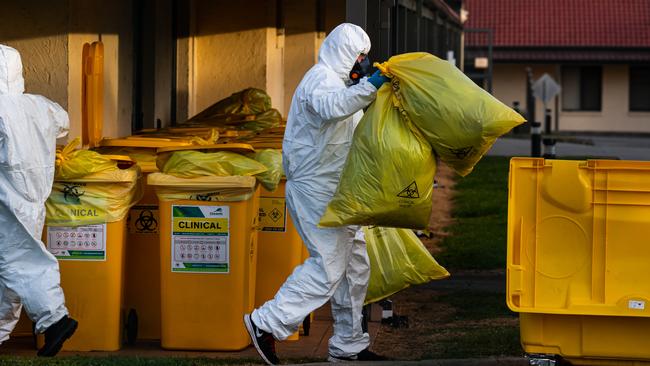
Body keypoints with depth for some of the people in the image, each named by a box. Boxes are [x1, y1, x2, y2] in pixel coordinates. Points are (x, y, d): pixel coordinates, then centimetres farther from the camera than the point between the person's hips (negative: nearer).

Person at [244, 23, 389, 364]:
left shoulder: (335, 80, 22)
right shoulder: (321, 77, -13)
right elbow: (331, 106, -38)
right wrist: (369, 85, -45)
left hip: (334, 192, 11)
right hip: (317, 190, -11)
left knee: (354, 265, 11)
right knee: (328, 267, -14)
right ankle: (267, 324, -12)